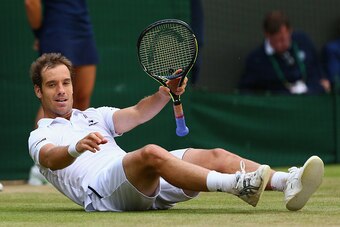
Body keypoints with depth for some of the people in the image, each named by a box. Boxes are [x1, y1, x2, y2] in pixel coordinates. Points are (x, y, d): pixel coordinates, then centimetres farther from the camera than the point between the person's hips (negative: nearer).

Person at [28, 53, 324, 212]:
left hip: (142, 186, 6)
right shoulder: (40, 137, 15)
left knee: (215, 156, -14)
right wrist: (76, 148, -34)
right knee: (151, 153, -37)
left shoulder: (94, 115, 34)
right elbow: (51, 159, -10)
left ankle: (288, 183, -36)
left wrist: (166, 93, -2)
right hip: (102, 188, -6)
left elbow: (135, 115, 18)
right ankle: (236, 185, -55)